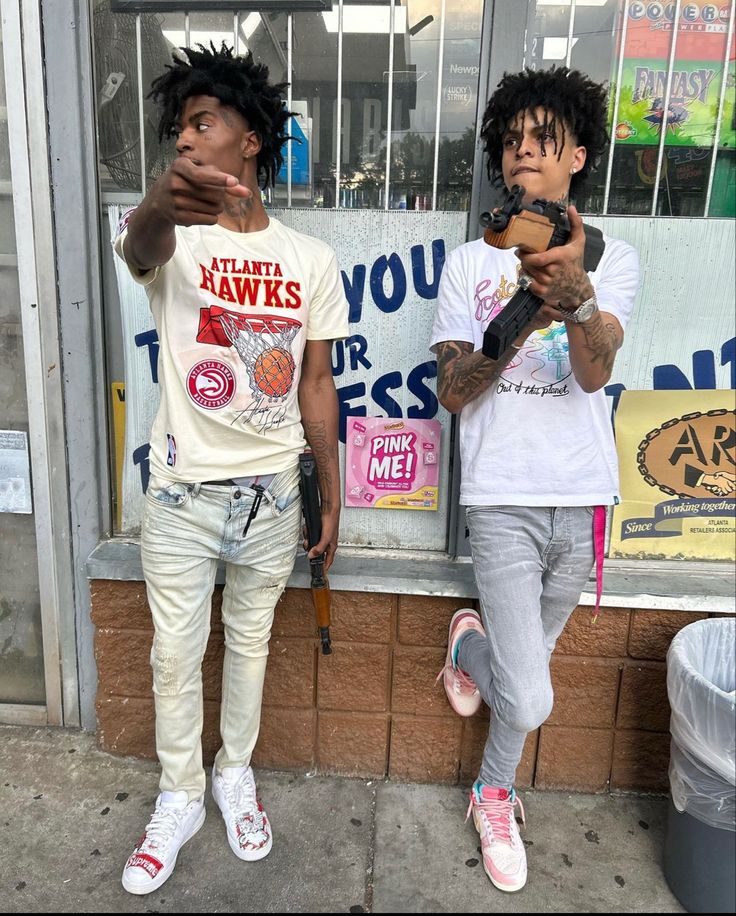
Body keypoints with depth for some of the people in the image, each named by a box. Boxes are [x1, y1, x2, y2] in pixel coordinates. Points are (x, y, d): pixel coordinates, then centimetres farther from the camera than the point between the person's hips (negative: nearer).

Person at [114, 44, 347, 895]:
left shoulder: (311, 260, -1)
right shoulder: (171, 237, -6)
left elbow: (316, 385, 2)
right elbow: (138, 244, -33)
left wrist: (331, 494, 4)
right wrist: (161, 201, -58)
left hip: (273, 494, 1)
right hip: (183, 493, -1)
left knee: (250, 641, 18)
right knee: (175, 654, 12)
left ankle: (235, 775, 42)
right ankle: (179, 797, 37)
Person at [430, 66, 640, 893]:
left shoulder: (612, 258, 4)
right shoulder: (469, 263, 3)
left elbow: (595, 371, -14)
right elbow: (452, 393, -5)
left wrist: (577, 295, -36)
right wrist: (521, 321, -23)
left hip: (582, 498, 2)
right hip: (502, 498, -2)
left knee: (524, 673, 17)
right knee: (528, 700, -8)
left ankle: (494, 793, 46)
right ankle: (468, 642, 27)